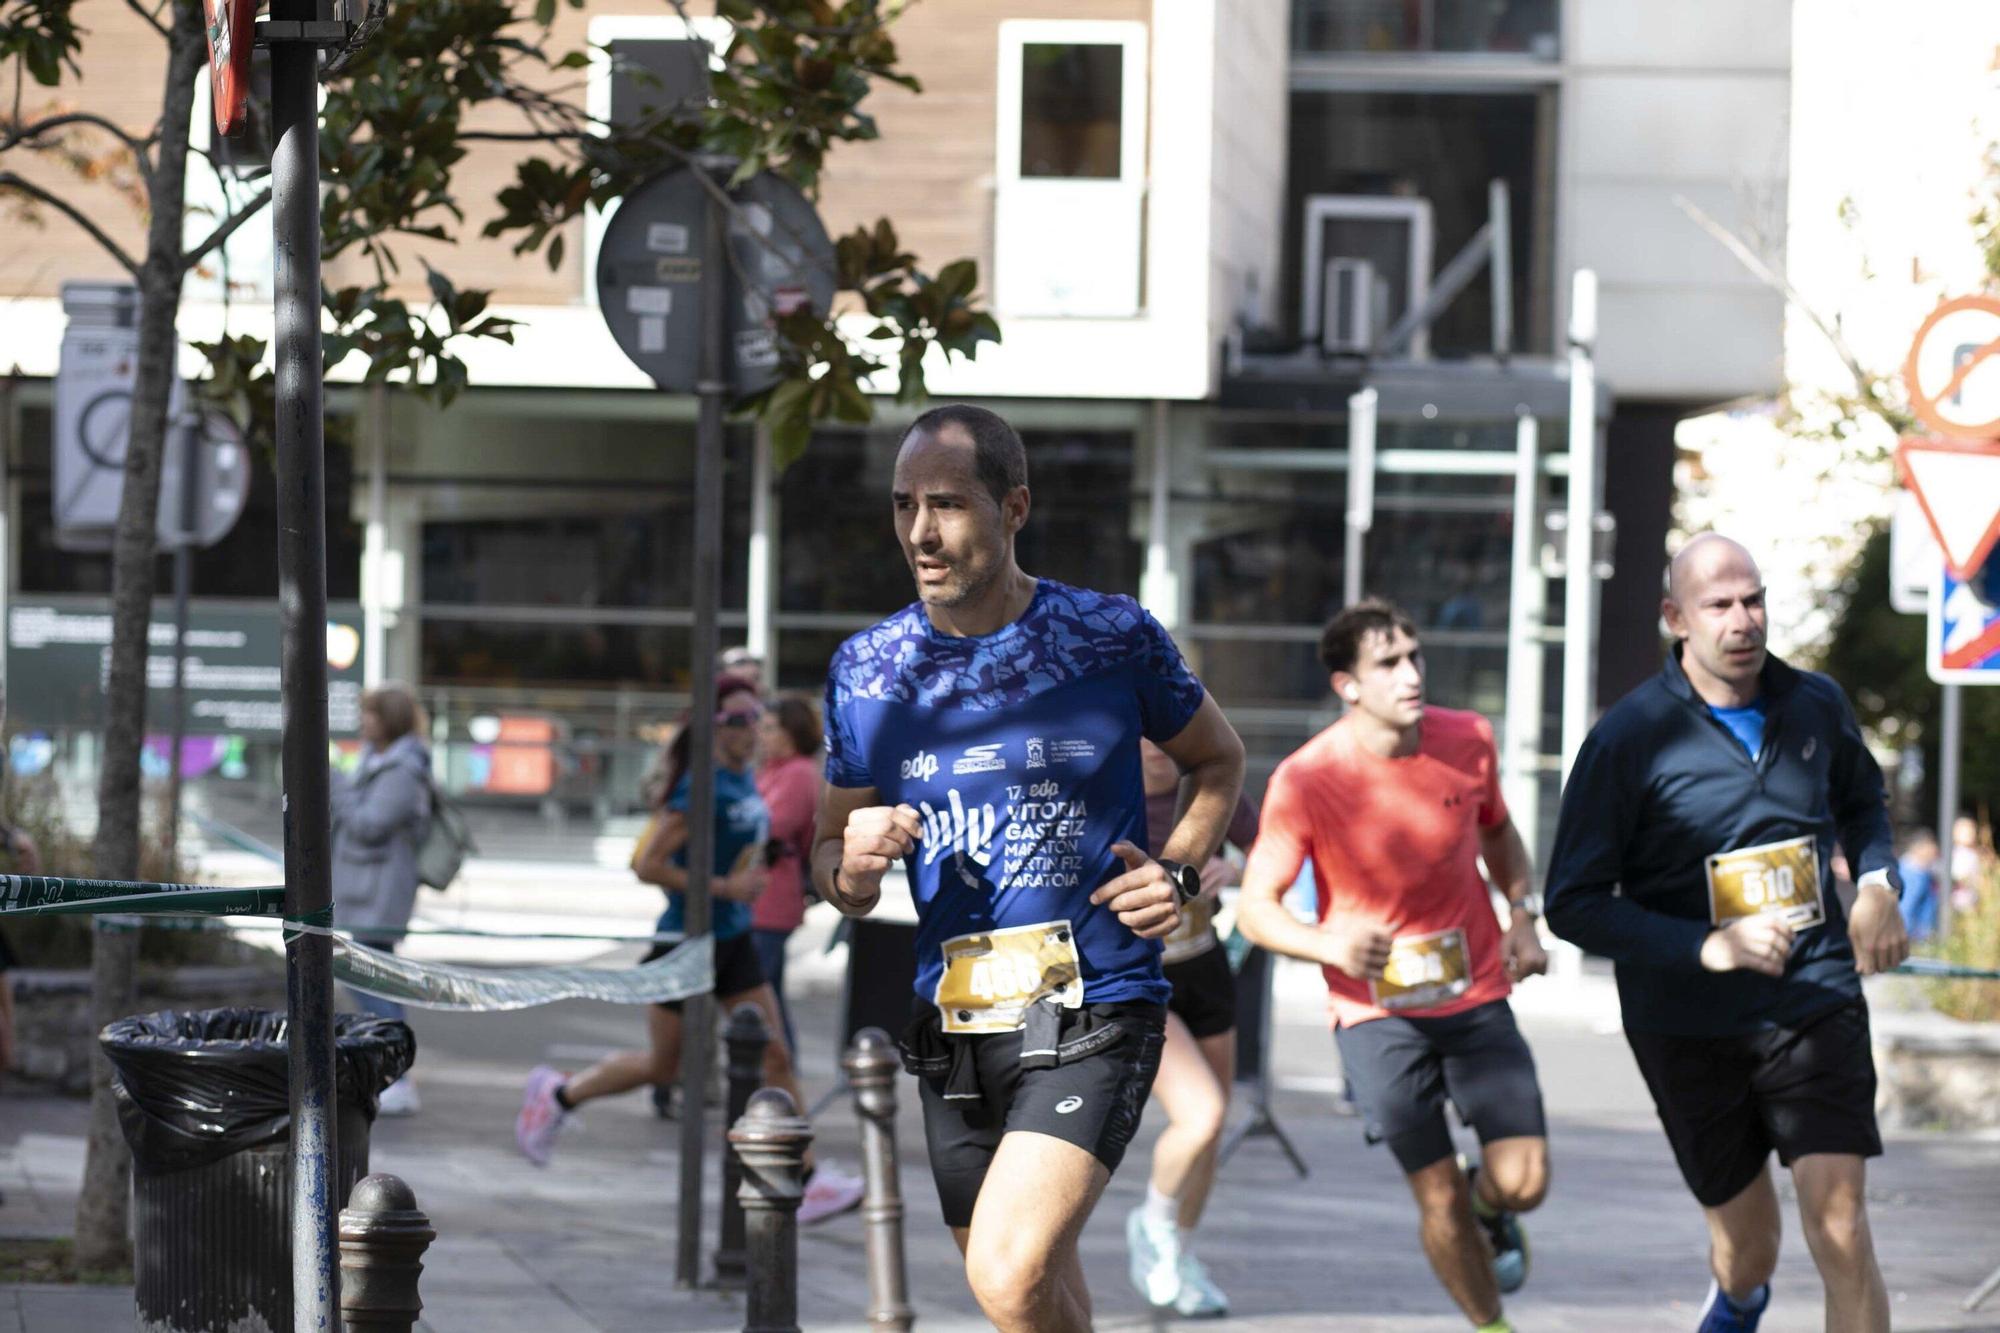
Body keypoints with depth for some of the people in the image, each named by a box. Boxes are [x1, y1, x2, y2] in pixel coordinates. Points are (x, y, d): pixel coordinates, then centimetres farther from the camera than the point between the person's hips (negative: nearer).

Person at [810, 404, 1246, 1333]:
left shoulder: (1113, 638, -3)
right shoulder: (867, 670, 4)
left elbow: (1219, 761, 15)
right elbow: (830, 856, 14)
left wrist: (1178, 873, -3)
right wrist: (851, 867, -10)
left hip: (1094, 1015, -4)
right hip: (953, 1029, 4)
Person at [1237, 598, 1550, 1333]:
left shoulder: (1469, 741, -4)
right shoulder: (1305, 780, -16)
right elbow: (1255, 907, -14)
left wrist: (1522, 917, 4)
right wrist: (1328, 945, -33)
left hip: (1477, 995, 3)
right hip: (1375, 1010, -3)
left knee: (1522, 1180, -7)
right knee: (1441, 1199, -5)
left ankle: (1488, 1208, 30)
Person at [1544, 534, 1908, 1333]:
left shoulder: (1815, 705, 2)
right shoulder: (1629, 740, -10)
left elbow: (1861, 800, 26)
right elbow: (1573, 905, -11)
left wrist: (1876, 882, 4)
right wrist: (1708, 946, -22)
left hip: (1815, 1003, 1)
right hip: (1688, 1023, -1)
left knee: (1839, 1224, -15)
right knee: (1746, 1244, 13)